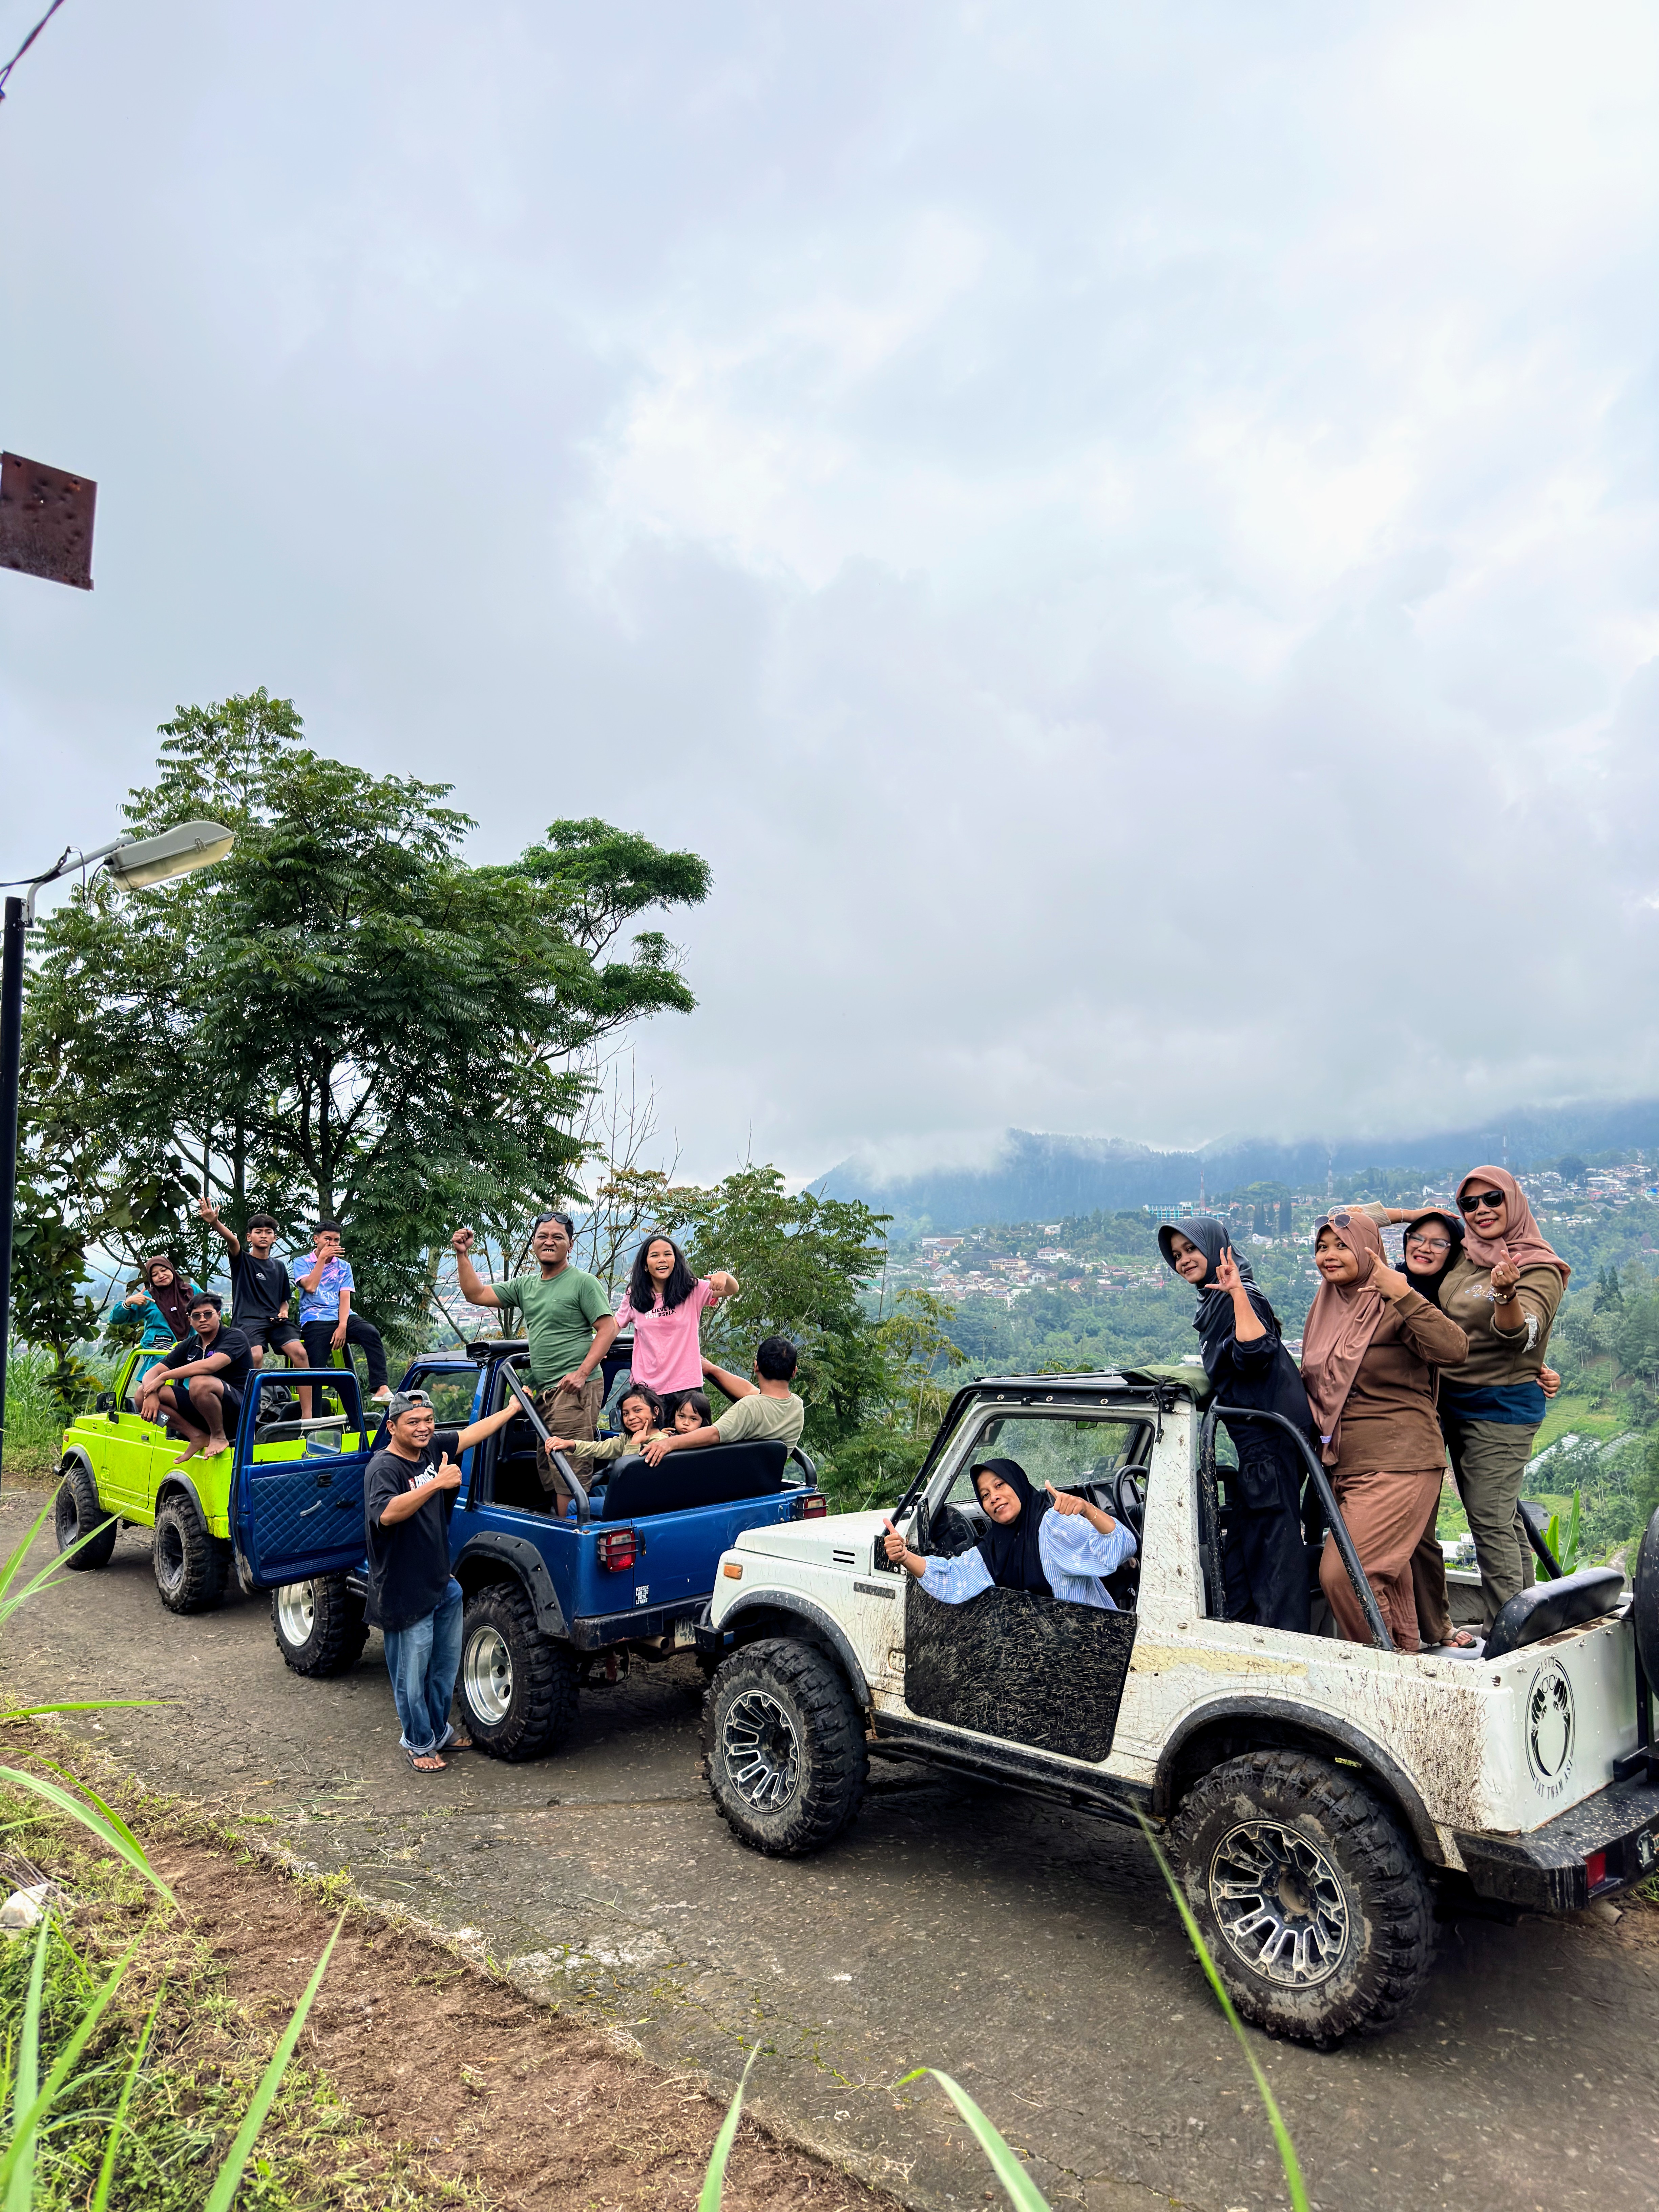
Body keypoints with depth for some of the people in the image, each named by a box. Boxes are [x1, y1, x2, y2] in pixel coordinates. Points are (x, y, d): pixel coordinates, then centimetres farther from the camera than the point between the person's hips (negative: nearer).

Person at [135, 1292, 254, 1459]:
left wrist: (164, 1377, -18)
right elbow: (153, 1373, 8)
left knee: (199, 1382, -37)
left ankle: (219, 1437, -14)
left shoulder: (235, 1337, -8)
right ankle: (197, 1436, -8)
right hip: (200, 1414, 7)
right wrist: (151, 1395, -16)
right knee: (143, 1394, -5)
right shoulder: (189, 1345, 13)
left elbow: (210, 1365, -27)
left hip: (236, 1412, -7)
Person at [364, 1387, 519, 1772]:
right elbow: (387, 1513, -40)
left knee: (447, 1664, 21)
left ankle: (440, 1730, 38)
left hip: (442, 1581, 8)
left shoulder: (432, 1448, 1)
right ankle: (419, 1744, 25)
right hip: (406, 1593, -8)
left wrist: (513, 1408, 19)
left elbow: (472, 1433, 15)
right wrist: (437, 1483, -45)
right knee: (412, 1676, 7)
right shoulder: (384, 1468, -22)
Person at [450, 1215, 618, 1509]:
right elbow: (475, 1294, 18)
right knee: (547, 1471, 9)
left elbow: (608, 1329, -10)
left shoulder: (584, 1282, -3)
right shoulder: (525, 1286, 18)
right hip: (544, 1392, 8)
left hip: (575, 1389, -8)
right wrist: (463, 1255, 6)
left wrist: (582, 1373, -19)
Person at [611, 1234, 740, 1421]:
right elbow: (616, 1324, 20)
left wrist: (724, 1276, -32)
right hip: (647, 1388, 1)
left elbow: (733, 1290, -8)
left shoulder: (693, 1291, 0)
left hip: (686, 1386, -1)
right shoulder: (635, 1297, 5)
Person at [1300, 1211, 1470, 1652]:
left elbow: (1454, 1350, -27)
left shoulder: (1392, 1307, -10)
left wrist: (1406, 1296, -32)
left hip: (1399, 1466, -8)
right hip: (1346, 1467, 8)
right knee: (1384, 1578, 15)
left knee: (1342, 1573, -13)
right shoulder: (1325, 1308, 13)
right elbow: (1313, 1382, 27)